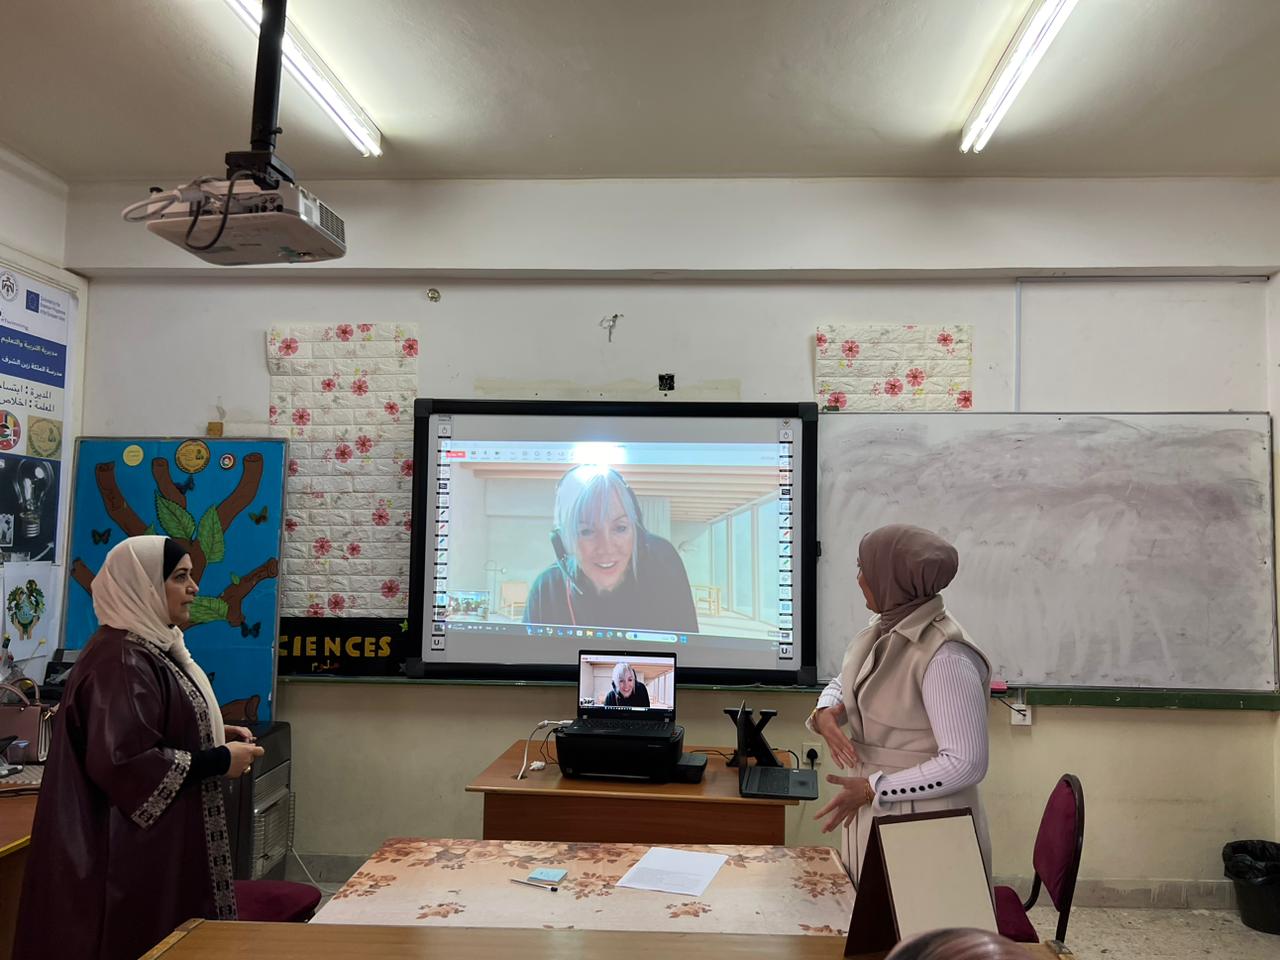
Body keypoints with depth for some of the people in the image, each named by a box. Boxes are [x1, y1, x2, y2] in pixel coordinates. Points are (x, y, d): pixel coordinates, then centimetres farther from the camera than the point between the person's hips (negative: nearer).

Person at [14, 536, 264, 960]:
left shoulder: (151, 646, 9)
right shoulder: (122, 661, -22)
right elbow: (123, 761, -29)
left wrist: (215, 737, 6)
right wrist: (220, 761, -20)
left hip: (159, 841, 10)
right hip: (135, 849, -10)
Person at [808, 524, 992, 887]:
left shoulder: (945, 656, -24)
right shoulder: (884, 631, 2)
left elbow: (965, 763, -24)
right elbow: (841, 685, 16)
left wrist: (872, 789, -22)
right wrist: (824, 714, -7)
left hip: (925, 829, -8)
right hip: (873, 815, 8)